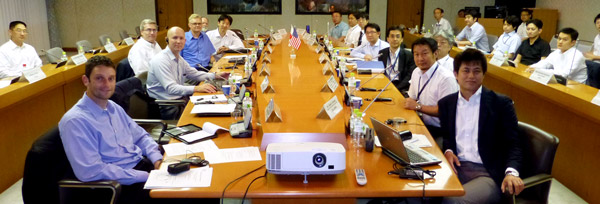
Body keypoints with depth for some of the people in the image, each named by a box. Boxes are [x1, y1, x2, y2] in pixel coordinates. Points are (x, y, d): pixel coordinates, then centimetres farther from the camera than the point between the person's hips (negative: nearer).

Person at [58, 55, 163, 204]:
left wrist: (157, 159, -5)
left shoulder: (114, 108, 10)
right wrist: (145, 176, -21)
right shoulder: (75, 121, -15)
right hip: (120, 185, -8)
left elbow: (140, 136, 16)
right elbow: (91, 171, -21)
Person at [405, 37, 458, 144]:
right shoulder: (416, 72, 8)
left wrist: (418, 106, -16)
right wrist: (409, 104, -2)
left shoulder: (446, 78, -17)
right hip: (423, 123, 7)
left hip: (440, 131, -7)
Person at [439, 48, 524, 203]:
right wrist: (447, 151, 0)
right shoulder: (446, 103, 13)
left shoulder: (501, 103, 1)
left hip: (488, 174, -3)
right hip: (456, 167, 3)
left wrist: (511, 172, -21)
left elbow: (513, 144, -2)